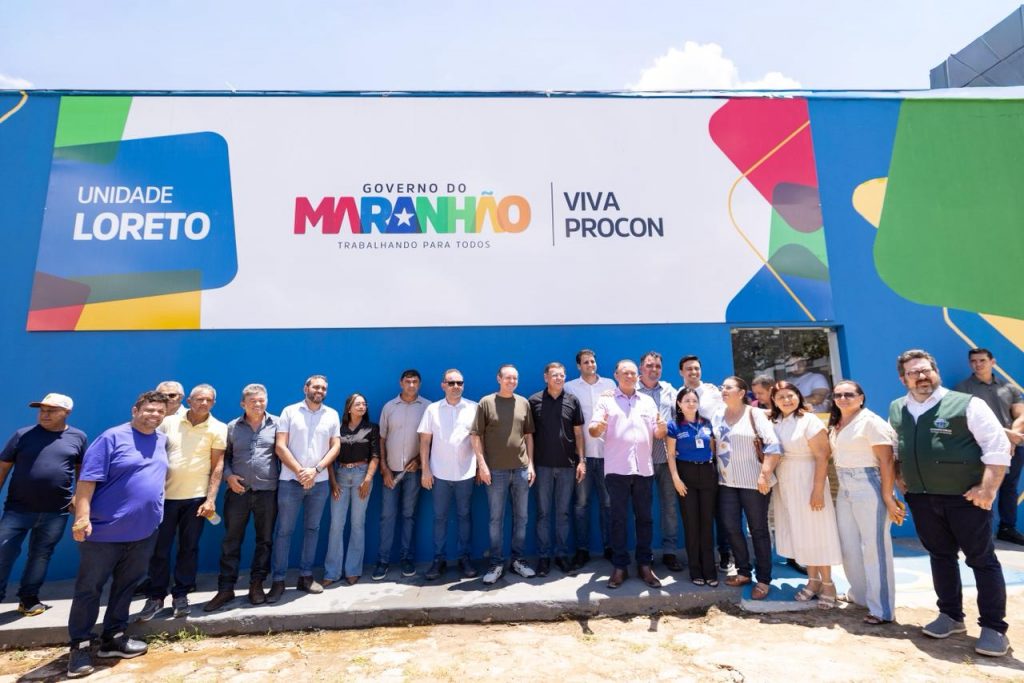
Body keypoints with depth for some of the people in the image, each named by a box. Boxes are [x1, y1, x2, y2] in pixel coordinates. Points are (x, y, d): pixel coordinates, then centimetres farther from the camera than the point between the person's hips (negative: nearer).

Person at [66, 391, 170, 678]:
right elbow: (87, 479, -15)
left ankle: (114, 637, 29)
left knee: (126, 586, 15)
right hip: (105, 530, -5)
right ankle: (80, 645, 22)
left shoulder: (163, 441, 8)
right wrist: (82, 517, -22)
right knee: (89, 588, 7)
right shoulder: (112, 437, -12)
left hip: (144, 531, 6)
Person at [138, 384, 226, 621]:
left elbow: (218, 465, -4)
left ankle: (181, 595, 24)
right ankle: (156, 596, 25)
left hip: (196, 497, -1)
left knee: (189, 548, 9)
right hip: (166, 495, 1)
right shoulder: (169, 422, 1)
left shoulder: (218, 428, -3)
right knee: (159, 548, 8)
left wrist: (211, 498, -10)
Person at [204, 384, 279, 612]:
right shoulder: (232, 427, 5)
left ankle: (256, 585, 22)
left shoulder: (276, 424, 0)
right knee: (231, 542, 7)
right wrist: (228, 476, -7)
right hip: (238, 491, 1)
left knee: (264, 540, 8)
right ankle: (225, 589, 18)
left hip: (268, 491, -1)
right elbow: (223, 456, 10)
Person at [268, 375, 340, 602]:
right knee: (283, 530, 3)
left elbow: (335, 446, 2)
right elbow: (280, 446, -6)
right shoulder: (290, 411, 0)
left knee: (312, 529, 10)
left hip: (319, 482, 2)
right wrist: (300, 471, -12)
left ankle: (305, 576, 22)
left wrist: (315, 470, -11)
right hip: (290, 481, -2)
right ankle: (278, 580, 15)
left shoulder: (332, 414, 5)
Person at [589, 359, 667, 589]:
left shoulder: (647, 401, 13)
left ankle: (645, 565, 21)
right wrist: (599, 426, -28)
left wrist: (661, 428, -12)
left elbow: (657, 434, 11)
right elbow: (593, 431, -4)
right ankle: (620, 566, 14)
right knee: (618, 518, 4)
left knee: (645, 517, 9)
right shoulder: (606, 401, 4)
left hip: (644, 468, 3)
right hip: (617, 468, -3)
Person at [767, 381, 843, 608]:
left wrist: (818, 490, -18)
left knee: (816, 531, 3)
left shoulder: (809, 420, -12)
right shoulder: (773, 422, 4)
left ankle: (827, 584, 17)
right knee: (798, 533, 12)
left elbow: (821, 457, -15)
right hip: (784, 484, 5)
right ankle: (813, 580, 26)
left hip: (807, 481, -5)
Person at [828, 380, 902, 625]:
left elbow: (887, 460, -13)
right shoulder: (835, 424, 11)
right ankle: (860, 594, 34)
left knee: (874, 548, -1)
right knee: (849, 546, 15)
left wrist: (888, 496, -17)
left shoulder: (870, 421, -10)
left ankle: (882, 610, 11)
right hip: (844, 490, 7)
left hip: (869, 488, -7)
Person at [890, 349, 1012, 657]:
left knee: (982, 559, 6)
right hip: (921, 498, 5)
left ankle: (994, 628, 19)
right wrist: (898, 476, 11)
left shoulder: (966, 404, -11)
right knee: (940, 556, 16)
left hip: (966, 497, -4)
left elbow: (998, 447, -11)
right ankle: (951, 616, 30)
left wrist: (988, 488, -16)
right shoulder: (896, 410, 4)